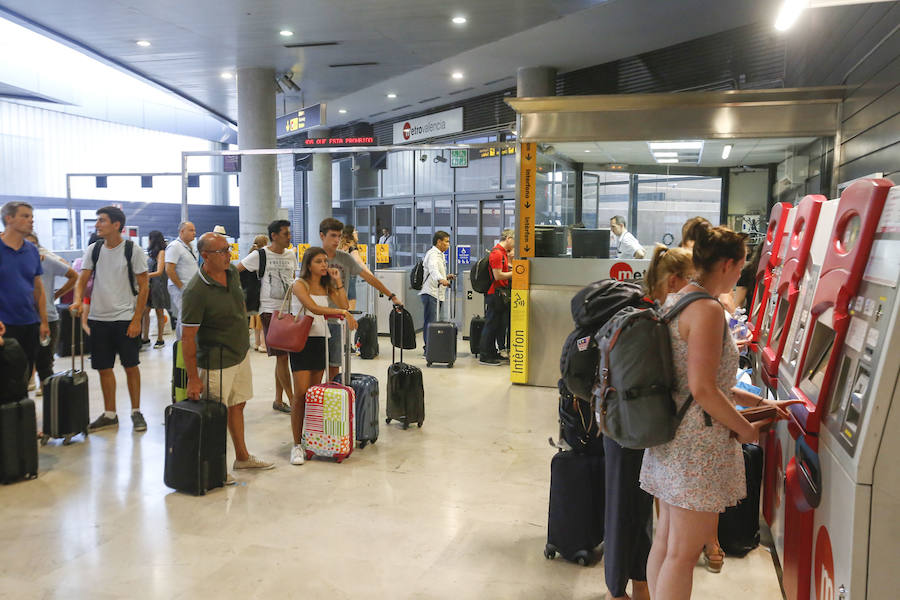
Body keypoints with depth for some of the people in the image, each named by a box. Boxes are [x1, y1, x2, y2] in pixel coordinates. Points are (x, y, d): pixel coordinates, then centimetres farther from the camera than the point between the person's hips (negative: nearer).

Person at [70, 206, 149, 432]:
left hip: (126, 318, -4)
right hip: (99, 318, 4)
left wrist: (136, 320, -10)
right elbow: (82, 280, 9)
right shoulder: (93, 250, 6)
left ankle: (136, 412, 16)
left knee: (131, 366, 3)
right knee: (104, 368, 8)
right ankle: (110, 415, 21)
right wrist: (78, 300, -13)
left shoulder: (133, 250, -5)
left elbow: (143, 287, -5)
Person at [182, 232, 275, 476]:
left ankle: (242, 456, 35)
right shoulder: (195, 291, -24)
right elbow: (187, 337, -21)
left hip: (241, 353, 8)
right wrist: (193, 378, -19)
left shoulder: (232, 272, 0)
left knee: (237, 405, 20)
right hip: (217, 361, -8)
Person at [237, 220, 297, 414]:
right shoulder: (259, 255, -6)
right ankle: (292, 400, 1)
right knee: (282, 356, -6)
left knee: (282, 356, 10)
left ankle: (278, 400, 20)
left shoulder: (291, 255, 11)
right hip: (270, 310, -6)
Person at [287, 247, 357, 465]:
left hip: (322, 340, 6)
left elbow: (344, 306, 1)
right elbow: (314, 308, -21)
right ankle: (297, 445, -4)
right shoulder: (300, 284, -6)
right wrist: (342, 313, -28)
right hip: (303, 340, -6)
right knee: (301, 393, -9)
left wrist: (338, 281, -1)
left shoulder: (327, 286, 12)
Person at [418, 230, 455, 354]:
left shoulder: (439, 254, 22)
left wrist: (446, 277, 13)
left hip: (438, 294, 10)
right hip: (430, 293, -10)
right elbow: (433, 269, -33)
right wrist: (441, 279, -51)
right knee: (430, 323, -9)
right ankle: (429, 349, -8)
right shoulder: (433, 254, -12)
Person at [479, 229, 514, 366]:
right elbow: (498, 276, -20)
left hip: (502, 294, 10)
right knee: (491, 325, -4)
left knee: (500, 325, 13)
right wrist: (514, 273, -11)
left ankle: (494, 353, 21)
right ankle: (485, 356, 2)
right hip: (494, 294, -10)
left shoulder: (503, 253, 16)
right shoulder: (497, 253, -15)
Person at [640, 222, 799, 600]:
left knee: (665, 541, 18)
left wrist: (757, 401, 21)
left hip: (671, 438, 10)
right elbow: (703, 390, -23)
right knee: (684, 553, 1)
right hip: (699, 445, -10)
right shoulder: (707, 309, -18)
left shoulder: (675, 301, 12)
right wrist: (744, 428, -7)